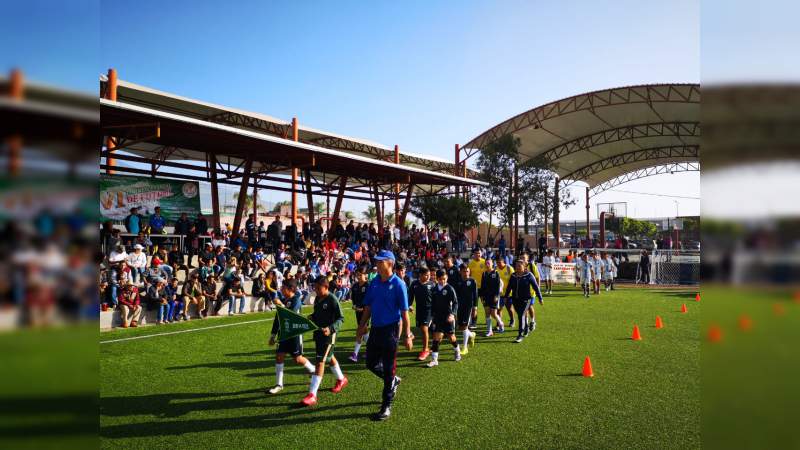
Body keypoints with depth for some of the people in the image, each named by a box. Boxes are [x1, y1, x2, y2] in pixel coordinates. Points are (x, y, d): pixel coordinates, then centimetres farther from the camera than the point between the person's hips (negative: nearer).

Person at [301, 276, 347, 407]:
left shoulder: (332, 300, -17)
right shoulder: (317, 299, 6)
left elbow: (340, 318, -16)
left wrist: (331, 328, -30)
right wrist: (311, 317, -1)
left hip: (328, 334, -8)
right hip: (317, 332, 8)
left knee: (320, 362, -10)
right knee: (329, 358, 23)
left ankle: (312, 395, -8)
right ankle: (341, 379, 45)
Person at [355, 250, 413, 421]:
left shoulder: (398, 284, -12)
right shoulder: (374, 282, 6)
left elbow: (404, 312, -12)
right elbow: (368, 306, 13)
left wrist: (407, 336, -14)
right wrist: (362, 325, 8)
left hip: (390, 329, -6)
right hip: (375, 329, 6)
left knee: (388, 369, 2)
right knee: (371, 364, 14)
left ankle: (386, 406, 14)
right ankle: (394, 381, 40)